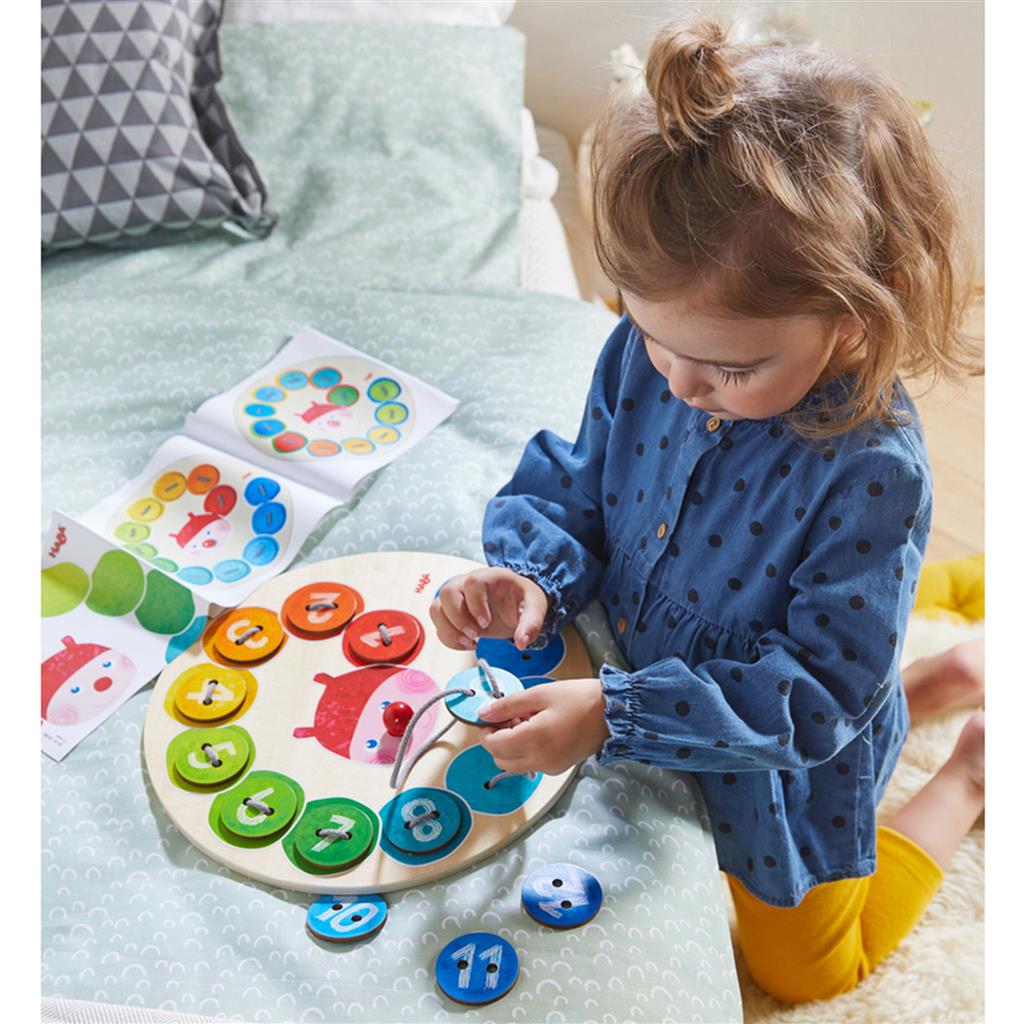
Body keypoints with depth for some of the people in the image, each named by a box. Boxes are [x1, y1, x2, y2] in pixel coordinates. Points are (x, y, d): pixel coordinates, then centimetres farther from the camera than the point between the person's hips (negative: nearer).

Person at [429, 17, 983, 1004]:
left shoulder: (872, 472, -36)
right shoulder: (644, 355, -20)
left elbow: (811, 696, -30)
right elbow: (573, 485, -5)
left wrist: (614, 715, -40)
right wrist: (531, 579, -26)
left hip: (787, 763, -5)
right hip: (657, 680, 5)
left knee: (801, 966, 22)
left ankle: (973, 765, 33)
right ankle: (932, 681, 37)